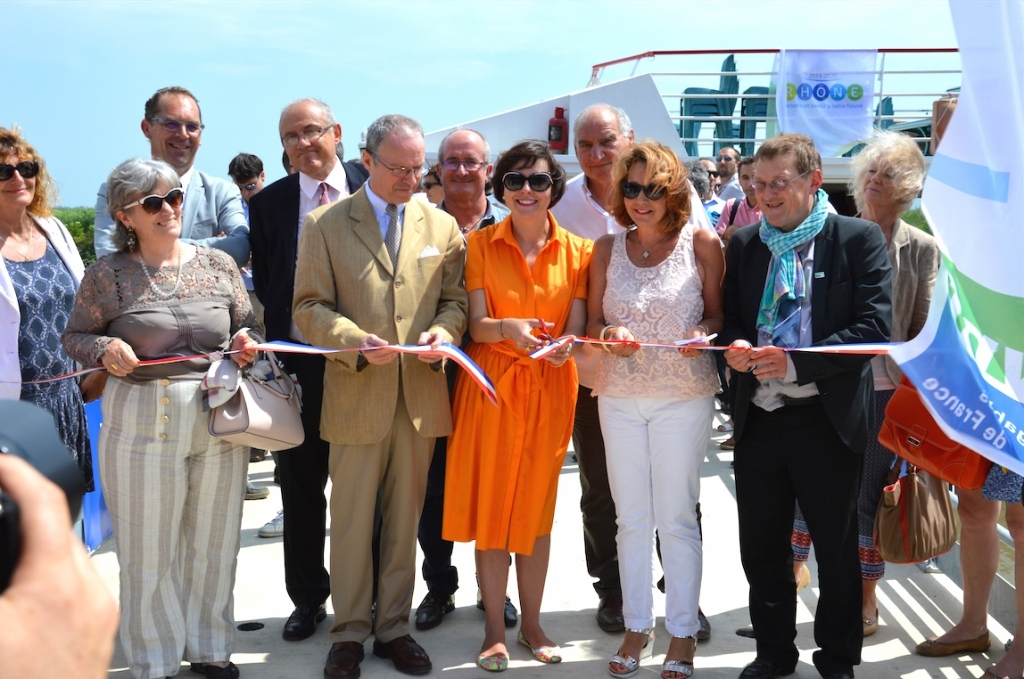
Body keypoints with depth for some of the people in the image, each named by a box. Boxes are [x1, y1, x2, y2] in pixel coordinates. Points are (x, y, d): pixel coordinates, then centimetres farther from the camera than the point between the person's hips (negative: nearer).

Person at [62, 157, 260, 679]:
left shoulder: (218, 265, 4)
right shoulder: (108, 275, -5)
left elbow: (246, 326, 14)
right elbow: (74, 337, 3)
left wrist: (244, 342, -8)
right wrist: (104, 348, -17)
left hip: (218, 420, 3)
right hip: (142, 426, -3)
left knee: (213, 542, 13)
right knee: (148, 551, 5)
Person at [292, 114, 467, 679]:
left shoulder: (442, 225, 9)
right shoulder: (324, 224, 1)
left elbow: (455, 299, 11)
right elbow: (309, 308, -2)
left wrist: (442, 333, -11)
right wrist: (356, 342, -19)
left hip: (421, 395, 2)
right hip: (355, 397, -2)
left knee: (405, 517, 11)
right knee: (351, 520, 4)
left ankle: (394, 627, 23)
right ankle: (350, 632, 17)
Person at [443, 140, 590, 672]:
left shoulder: (577, 251, 1)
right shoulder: (480, 244, -1)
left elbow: (576, 328, -1)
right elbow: (478, 325, -7)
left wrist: (565, 346, -24)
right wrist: (509, 328, -29)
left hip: (550, 388, 1)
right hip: (491, 383, -1)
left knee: (536, 510, 9)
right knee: (490, 505, 2)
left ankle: (532, 624, 24)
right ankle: (494, 629, 16)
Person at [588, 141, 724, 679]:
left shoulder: (701, 244, -2)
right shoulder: (607, 249, 6)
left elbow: (718, 314, 3)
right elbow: (593, 320, 8)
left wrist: (704, 333, -19)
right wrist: (607, 334, -14)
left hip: (684, 395, -3)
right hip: (619, 396, 3)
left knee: (676, 518, 2)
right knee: (631, 517, 9)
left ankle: (682, 633, 16)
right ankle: (636, 626, 23)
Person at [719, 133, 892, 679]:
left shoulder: (859, 239, -5)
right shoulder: (743, 245, 9)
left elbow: (874, 326, -13)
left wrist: (797, 363, -22)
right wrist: (734, 347, -11)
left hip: (827, 419, -4)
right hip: (758, 418, 4)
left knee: (836, 549, 10)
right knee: (761, 547, 13)